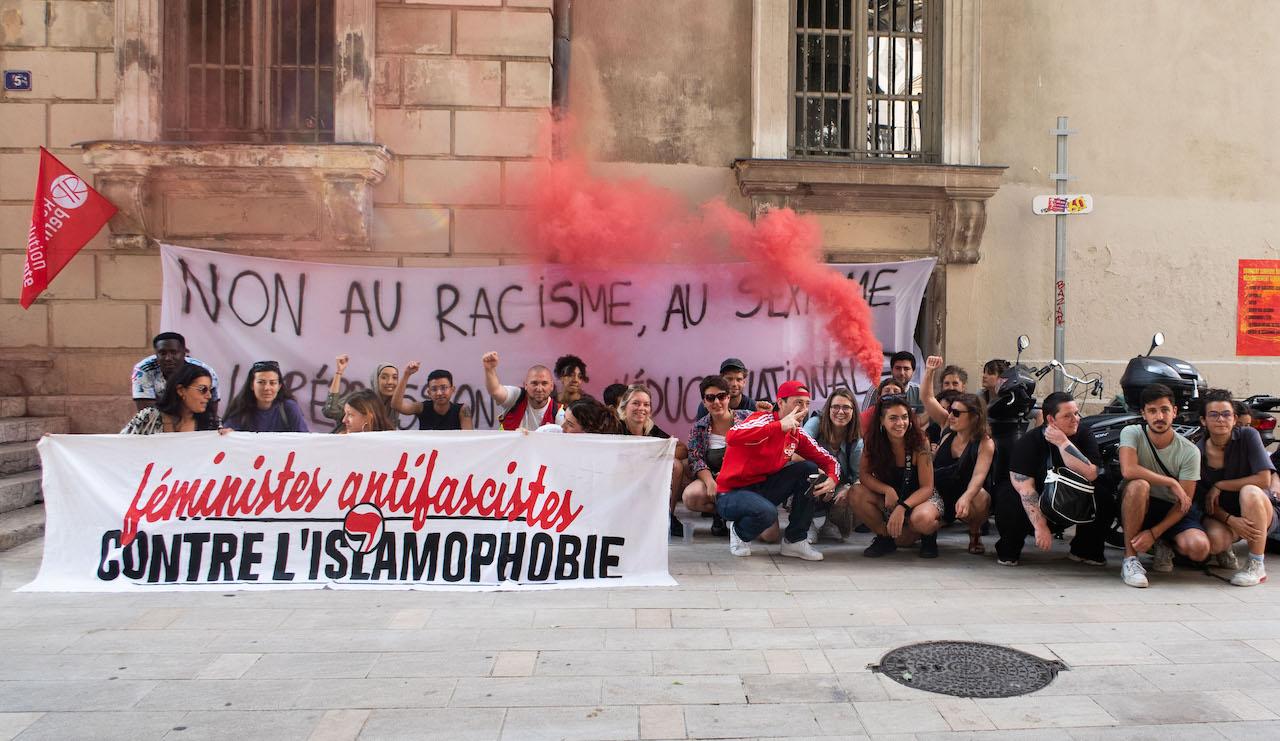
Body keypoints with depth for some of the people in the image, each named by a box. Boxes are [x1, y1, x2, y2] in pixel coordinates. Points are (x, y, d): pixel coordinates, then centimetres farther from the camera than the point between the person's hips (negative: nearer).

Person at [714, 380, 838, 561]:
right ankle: (740, 532, 1)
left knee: (809, 469, -6)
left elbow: (829, 461, 12)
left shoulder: (798, 434, 4)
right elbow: (732, 437, -40)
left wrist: (832, 479, -13)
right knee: (767, 512, -37)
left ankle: (795, 541, 1)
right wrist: (779, 426, -38)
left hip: (763, 488, 7)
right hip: (731, 494, -7)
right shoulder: (765, 419, -19)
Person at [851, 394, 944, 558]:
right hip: (889, 501, 4)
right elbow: (864, 475, -11)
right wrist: (887, 490, -29)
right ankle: (885, 537, -1)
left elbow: (927, 487, -19)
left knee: (921, 518, -38)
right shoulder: (873, 442, -11)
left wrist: (902, 507, -33)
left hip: (920, 497, -3)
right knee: (857, 494, -23)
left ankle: (929, 536, 1)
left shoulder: (919, 443, -19)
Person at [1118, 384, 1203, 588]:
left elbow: (1184, 502, -11)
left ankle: (1165, 545, 11)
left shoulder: (1189, 451, -9)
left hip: (1171, 510, 1)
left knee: (1199, 548, -28)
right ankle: (1130, 558, -25)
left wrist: (1154, 532, -22)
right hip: (1138, 506, -1)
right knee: (1138, 485, -37)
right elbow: (1128, 470, -30)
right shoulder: (1132, 433, -11)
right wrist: (1171, 483, -24)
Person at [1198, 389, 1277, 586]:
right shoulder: (1198, 453, -8)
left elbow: (1264, 480, -20)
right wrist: (1231, 520, -24)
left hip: (1263, 512, -1)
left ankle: (1257, 566, -21)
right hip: (1222, 516, 1)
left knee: (1249, 492, -35)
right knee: (1213, 540, -33)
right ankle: (1226, 550, 9)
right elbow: (1204, 501, -6)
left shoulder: (1248, 436, -13)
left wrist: (1219, 486, -17)